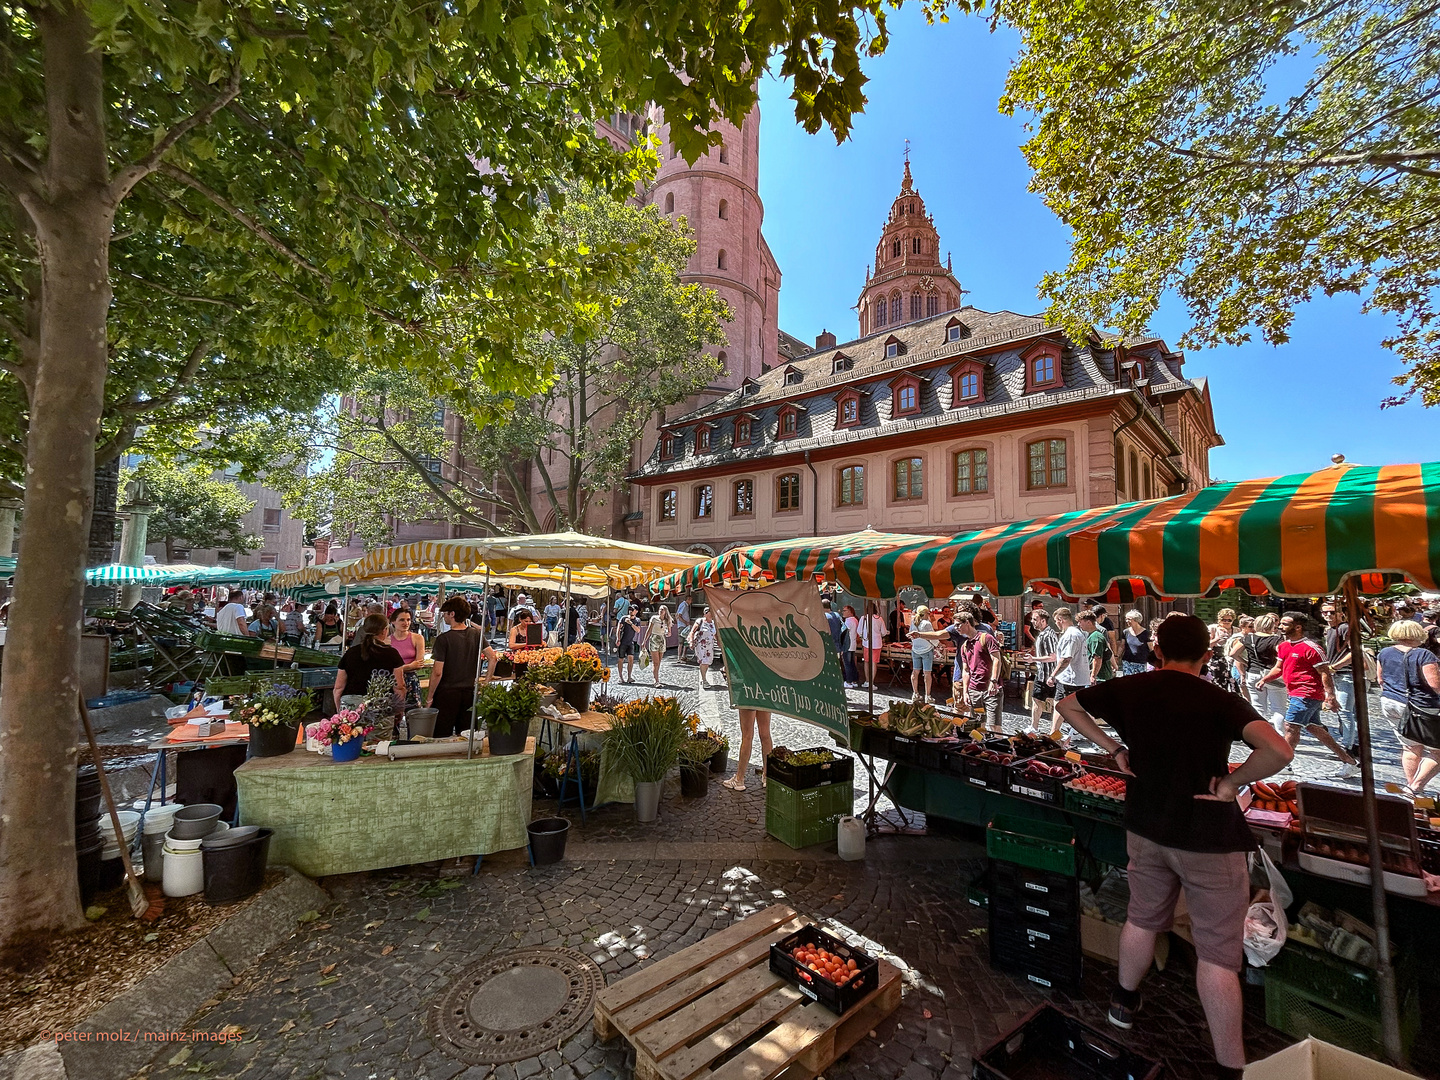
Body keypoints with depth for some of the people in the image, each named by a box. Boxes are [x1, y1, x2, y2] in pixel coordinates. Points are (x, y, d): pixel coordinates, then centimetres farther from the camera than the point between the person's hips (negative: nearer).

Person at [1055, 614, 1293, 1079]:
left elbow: (1067, 706, 4)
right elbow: (1279, 750, -32)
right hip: (1208, 838, -4)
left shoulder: (1128, 689, -6)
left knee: (1143, 918, 25)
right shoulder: (1219, 701, -17)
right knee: (1218, 952, 9)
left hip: (1146, 828, 4)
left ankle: (1124, 1001, 44)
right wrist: (1233, 782, -16)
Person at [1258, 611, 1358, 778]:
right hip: (1293, 694, 9)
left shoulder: (1310, 648, -15)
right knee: (1314, 728, 16)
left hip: (1306, 694, -9)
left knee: (1291, 727, -9)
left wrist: (1330, 697, -21)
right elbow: (1279, 668, 17)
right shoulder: (1283, 646, 10)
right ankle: (1349, 762, 27)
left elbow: (1324, 673, -16)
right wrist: (1265, 679, 0)